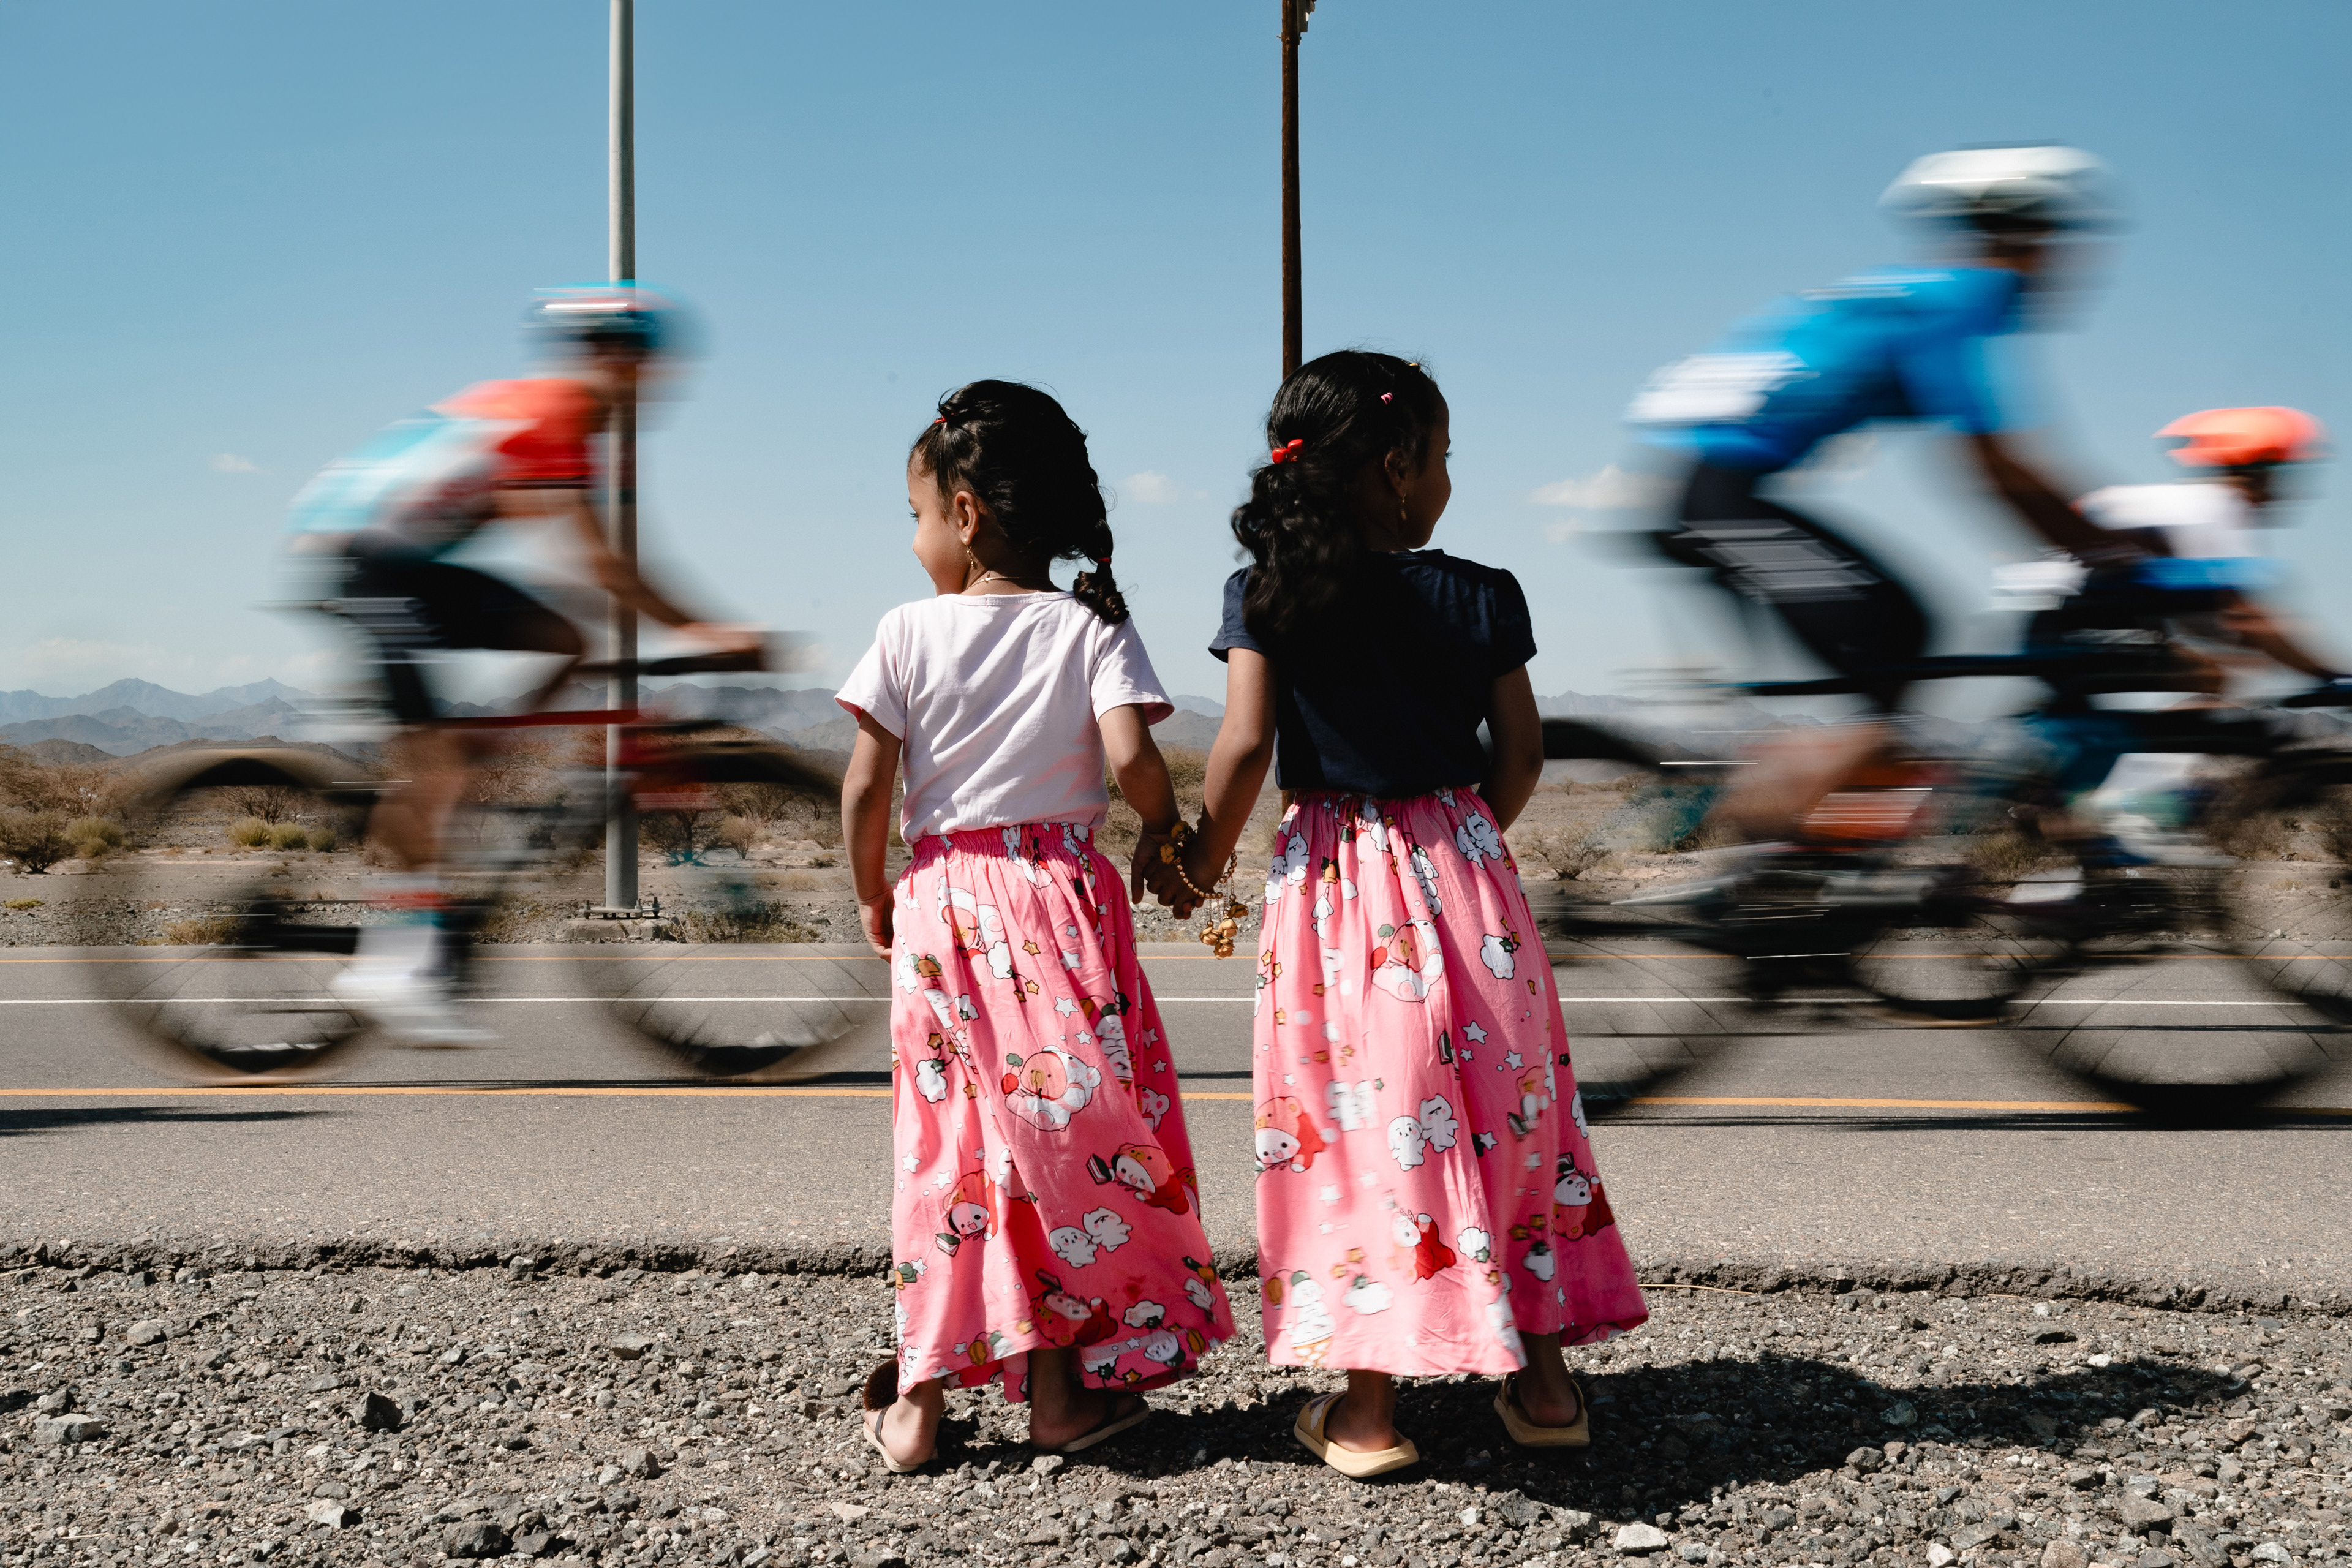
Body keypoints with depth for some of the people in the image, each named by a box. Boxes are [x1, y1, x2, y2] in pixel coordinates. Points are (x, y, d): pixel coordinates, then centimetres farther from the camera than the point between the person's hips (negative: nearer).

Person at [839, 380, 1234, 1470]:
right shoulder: (1090, 628, -1)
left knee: (947, 1135, 7)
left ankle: (920, 1400, 11)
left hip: (943, 903, 1)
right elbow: (1131, 758, -15)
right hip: (1062, 898, 0)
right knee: (1068, 1124, 8)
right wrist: (1162, 828, 5)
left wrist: (871, 893, 11)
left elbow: (866, 788, -5)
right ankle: (1060, 1388, 13)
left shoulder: (909, 632, -2)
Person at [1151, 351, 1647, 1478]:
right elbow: (1522, 753, 2)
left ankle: (1368, 1406, 7)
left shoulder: (1267, 595, -5)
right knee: (1506, 1101, 12)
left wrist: (1203, 859, 2)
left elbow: (1246, 746, -12)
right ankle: (1542, 1376, 20)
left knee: (1361, 1115, 3)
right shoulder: (1479, 597, -1)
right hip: (1460, 865, 1)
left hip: (1332, 873, -1)